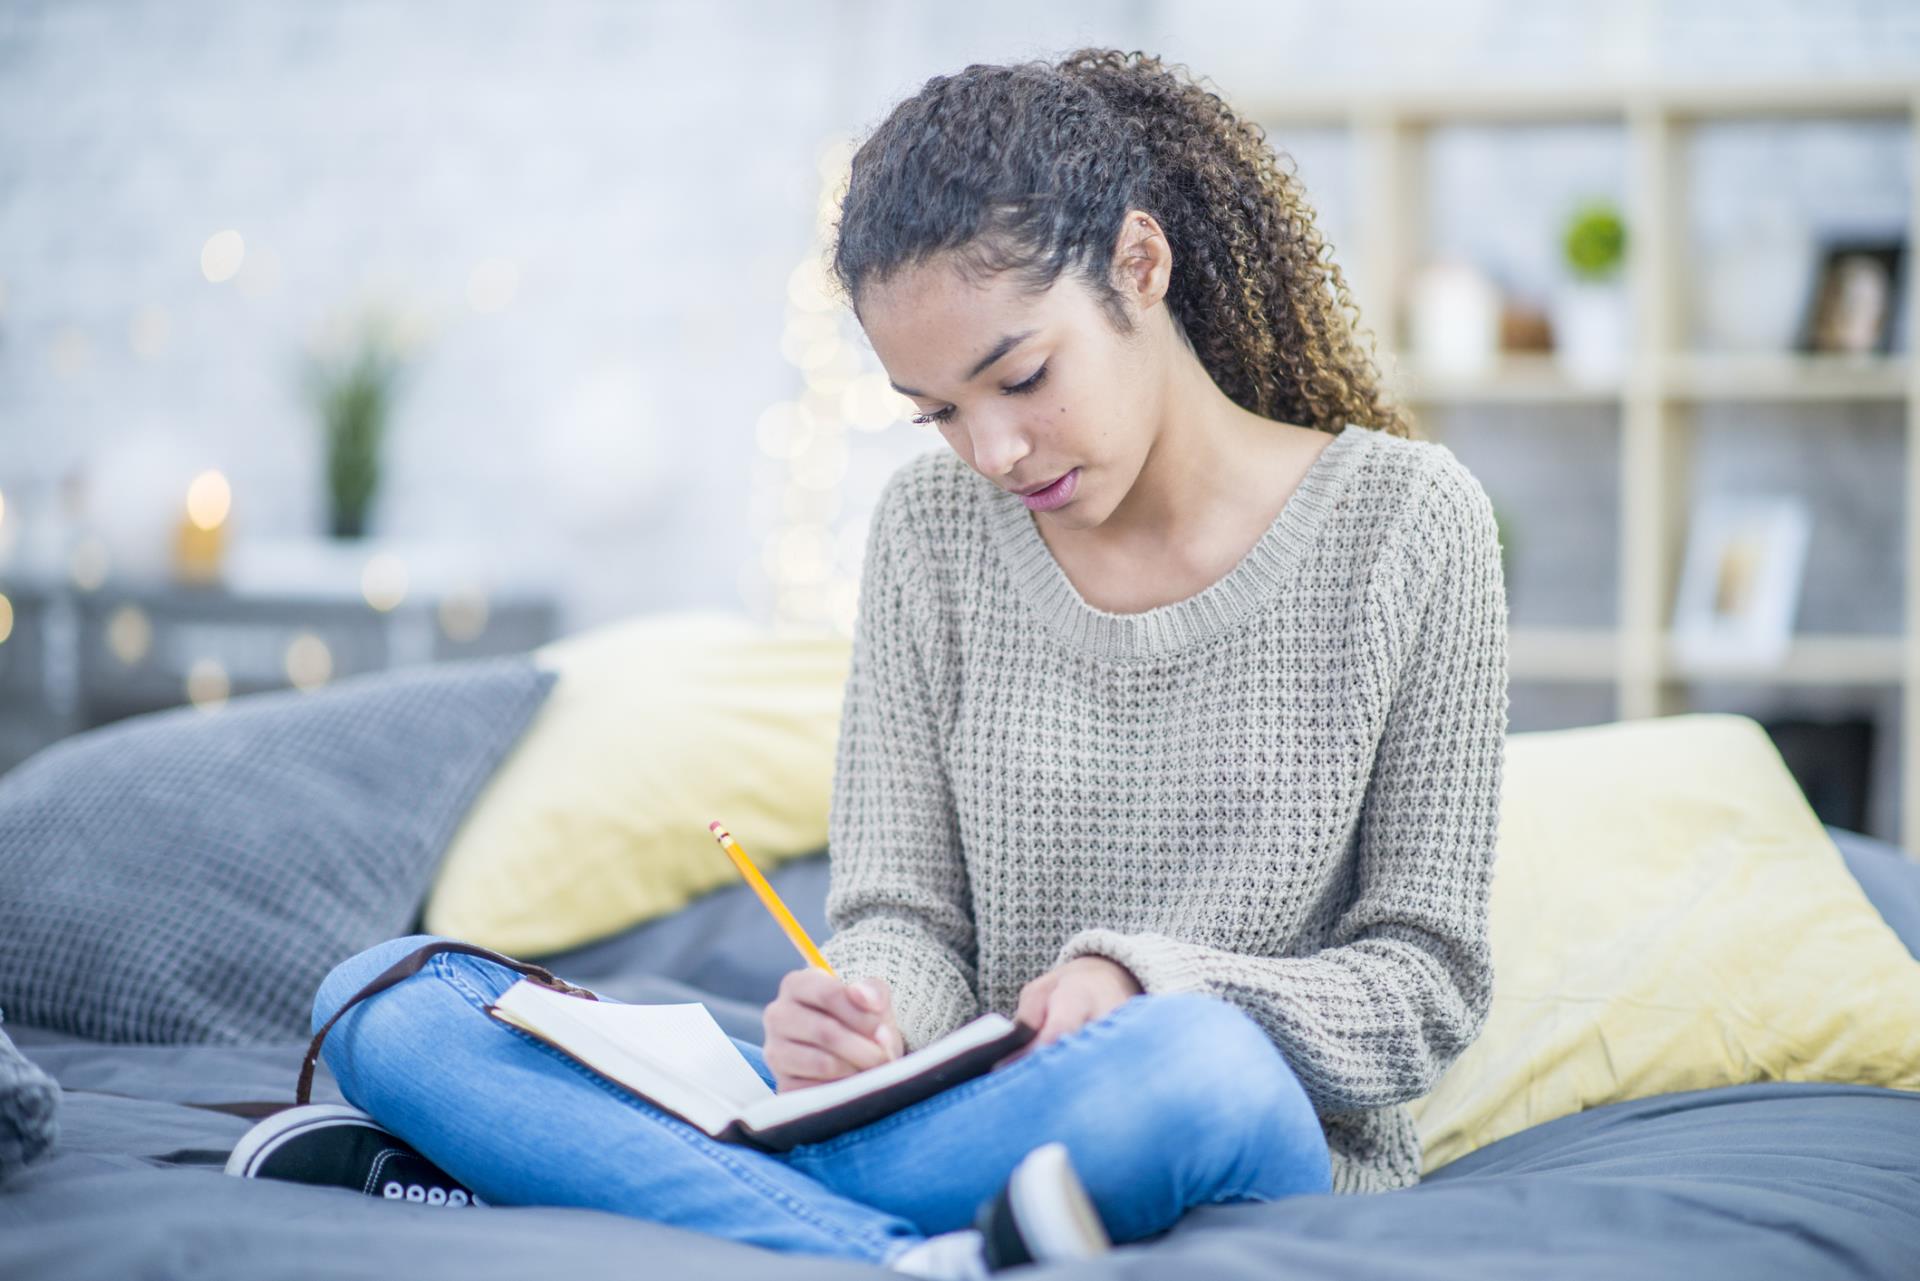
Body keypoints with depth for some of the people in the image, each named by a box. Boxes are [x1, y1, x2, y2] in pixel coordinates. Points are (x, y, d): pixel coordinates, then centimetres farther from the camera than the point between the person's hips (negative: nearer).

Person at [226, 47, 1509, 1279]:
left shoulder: (1402, 521, -4)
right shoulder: (935, 529, 6)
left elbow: (1426, 984, -2)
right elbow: (905, 919, 4)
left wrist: (1139, 981, -19)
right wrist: (865, 1016, -20)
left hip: (1278, 1166, -3)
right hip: (989, 1127, 4)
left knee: (1192, 1063, -43)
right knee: (386, 1000, -12)